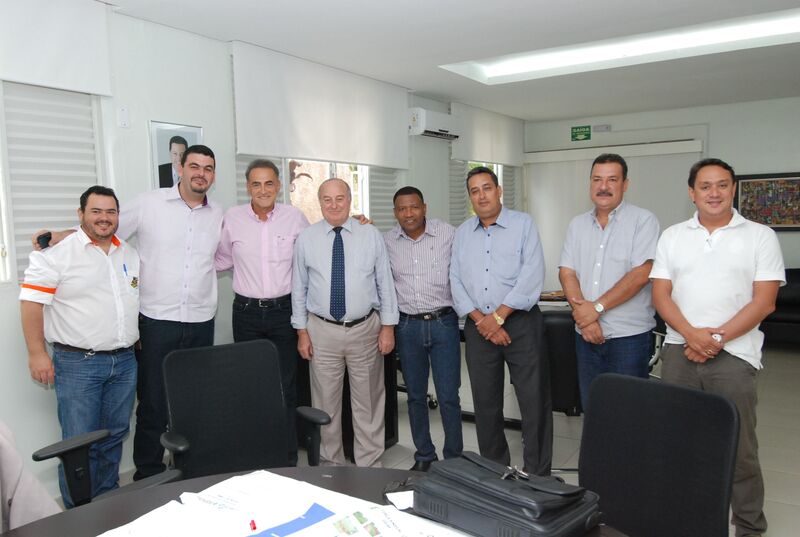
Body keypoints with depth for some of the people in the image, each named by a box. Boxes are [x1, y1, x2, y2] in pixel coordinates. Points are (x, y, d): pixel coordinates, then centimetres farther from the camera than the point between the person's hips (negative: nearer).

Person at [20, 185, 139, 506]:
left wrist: (137, 340, 17)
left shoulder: (131, 255, 11)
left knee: (115, 437, 15)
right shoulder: (59, 253, -8)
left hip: (125, 362, 6)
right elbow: (32, 301, -9)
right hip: (78, 363, -5)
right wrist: (36, 353, -11)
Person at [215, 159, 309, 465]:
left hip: (284, 311, -1)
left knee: (286, 388, 4)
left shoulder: (295, 217, -1)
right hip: (247, 312, 1)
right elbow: (222, 261, 14)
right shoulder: (233, 218, 1)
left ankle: (288, 459, 17)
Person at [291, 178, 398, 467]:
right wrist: (302, 331, 2)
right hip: (322, 330, 0)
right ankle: (330, 463, 27)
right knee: (326, 402, 10)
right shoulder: (306, 238, 0)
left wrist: (388, 327, -2)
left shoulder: (371, 236, 0)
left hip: (366, 329, 0)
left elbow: (385, 283, 1)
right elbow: (299, 287, 4)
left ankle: (369, 465, 24)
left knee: (368, 402, 9)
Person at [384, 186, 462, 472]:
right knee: (416, 396, 12)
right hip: (407, 326, 3)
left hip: (443, 322, -2)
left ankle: (454, 457, 18)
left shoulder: (448, 233, -4)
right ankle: (424, 456, 28)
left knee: (448, 396, 1)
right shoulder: (387, 241, 3)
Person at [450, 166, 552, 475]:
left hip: (520, 323, -4)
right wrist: (480, 319, -7)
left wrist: (497, 317, -13)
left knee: (534, 401, -2)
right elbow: (456, 281, 6)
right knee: (485, 403, 10)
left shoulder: (523, 224, -1)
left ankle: (537, 474, 10)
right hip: (478, 327, 4)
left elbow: (532, 276, -11)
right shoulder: (462, 233, 12)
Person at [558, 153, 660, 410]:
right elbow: (567, 273, 3)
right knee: (590, 407, 13)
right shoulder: (577, 224, 10)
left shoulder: (643, 220, -5)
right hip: (587, 335, 5)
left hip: (629, 335, -4)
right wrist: (582, 312, -12)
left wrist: (597, 307, -16)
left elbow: (640, 274, -15)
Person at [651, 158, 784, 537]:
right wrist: (691, 334, -12)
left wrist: (717, 337, -13)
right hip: (679, 350, 3)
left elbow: (764, 301, -5)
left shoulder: (760, 236, 2)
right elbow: (661, 295, 3)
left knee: (738, 445, 3)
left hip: (733, 353, -2)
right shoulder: (672, 236, 9)